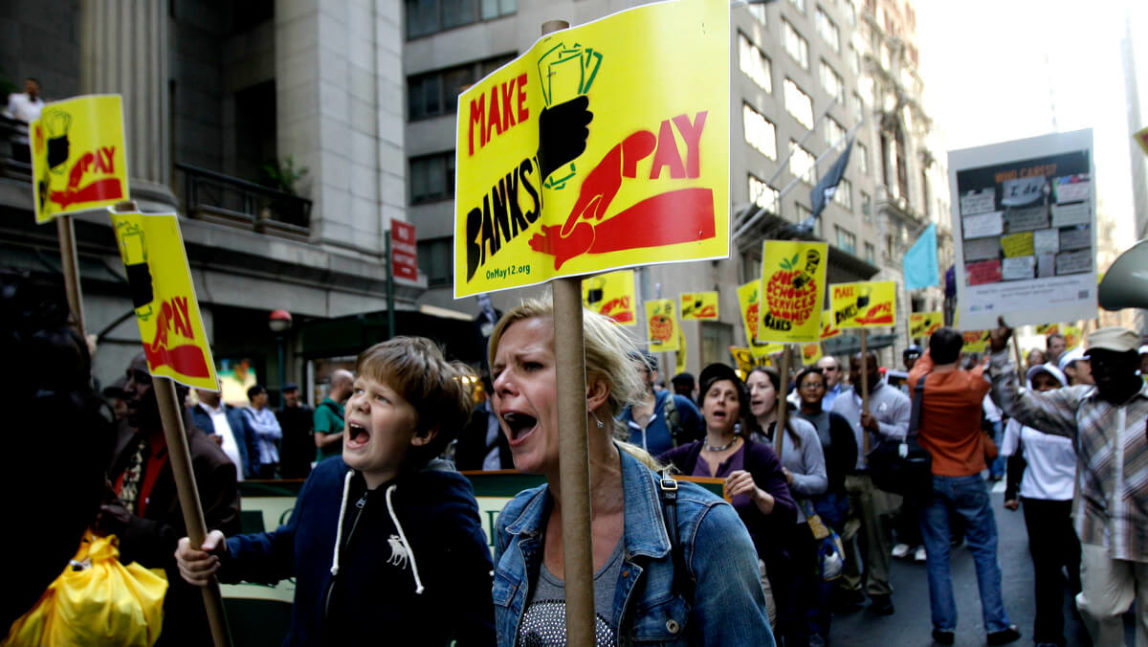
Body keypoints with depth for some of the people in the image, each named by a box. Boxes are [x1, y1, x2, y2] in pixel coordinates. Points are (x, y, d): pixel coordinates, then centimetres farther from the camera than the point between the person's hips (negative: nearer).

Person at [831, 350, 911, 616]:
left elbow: (907, 434, -9)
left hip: (877, 479, -4)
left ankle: (879, 591, 13)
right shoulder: (841, 402, 17)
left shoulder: (896, 399, 3)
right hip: (843, 478, 4)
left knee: (876, 537, 1)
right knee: (842, 535, 6)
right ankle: (849, 586, 19)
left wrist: (878, 427, -22)